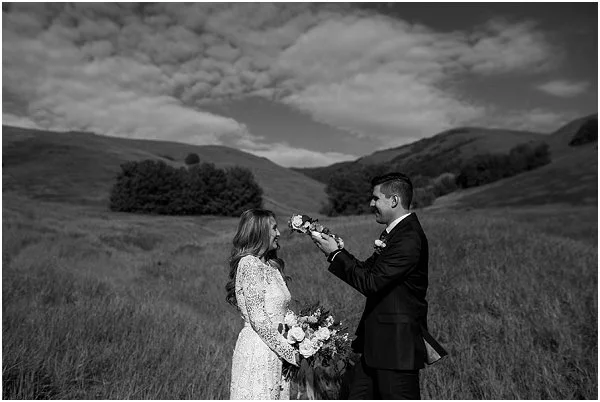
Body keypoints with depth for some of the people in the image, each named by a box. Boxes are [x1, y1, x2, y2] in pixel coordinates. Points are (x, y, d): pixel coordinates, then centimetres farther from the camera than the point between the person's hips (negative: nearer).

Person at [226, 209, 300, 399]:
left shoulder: (270, 265, 11)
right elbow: (258, 320, -20)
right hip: (257, 353, -8)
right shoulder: (249, 264, -16)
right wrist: (291, 352, -14)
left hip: (274, 353, 8)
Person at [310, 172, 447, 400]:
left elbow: (370, 283, -25)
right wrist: (334, 249, -1)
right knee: (358, 394, 18)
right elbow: (368, 270, 9)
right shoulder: (395, 231, 9)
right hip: (377, 342, 10)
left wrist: (335, 253, -16)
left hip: (396, 345, -10)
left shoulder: (409, 239, -23)